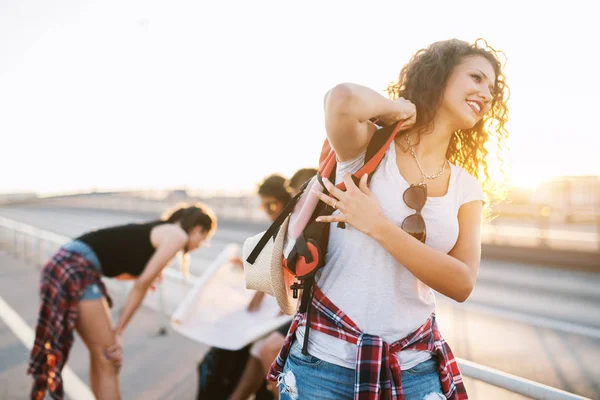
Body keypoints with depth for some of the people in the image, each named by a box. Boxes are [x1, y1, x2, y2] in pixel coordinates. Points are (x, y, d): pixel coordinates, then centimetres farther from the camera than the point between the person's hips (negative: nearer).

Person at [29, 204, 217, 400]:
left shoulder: (157, 230, 23)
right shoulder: (177, 235, -1)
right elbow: (142, 284, -4)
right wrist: (118, 331, 1)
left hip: (68, 264, 9)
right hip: (77, 269, -9)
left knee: (101, 357, 18)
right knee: (108, 360, 0)